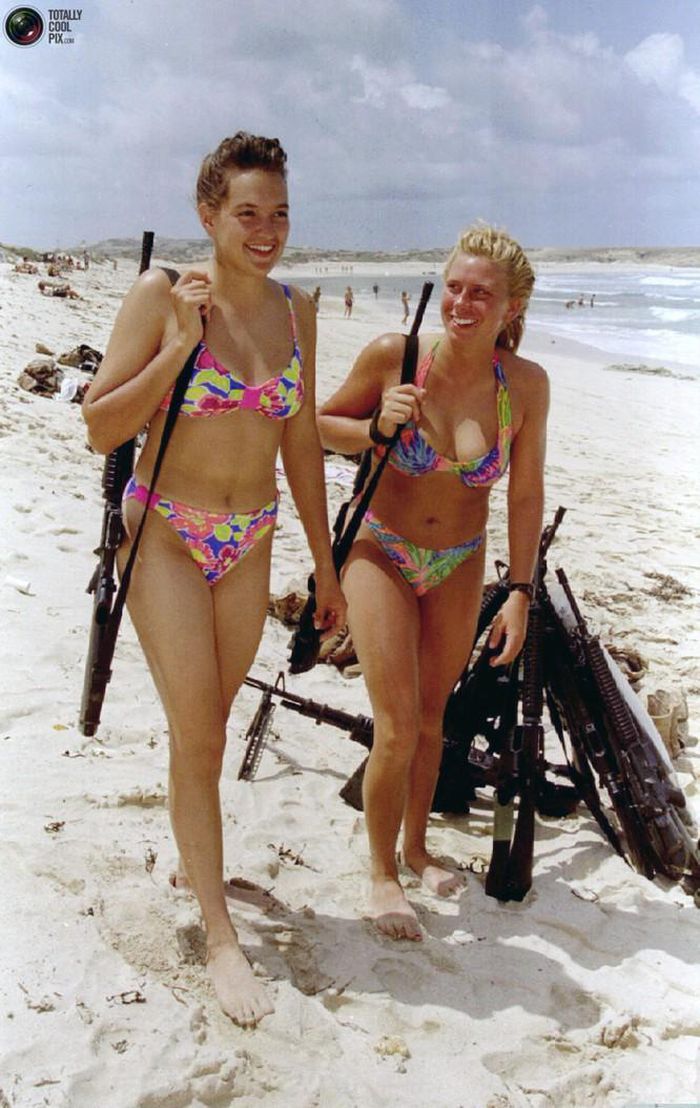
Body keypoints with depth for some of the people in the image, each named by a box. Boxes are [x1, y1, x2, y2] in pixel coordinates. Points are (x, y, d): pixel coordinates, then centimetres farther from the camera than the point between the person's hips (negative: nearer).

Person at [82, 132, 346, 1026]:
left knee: (209, 723, 17)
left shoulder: (295, 311, 3)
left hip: (249, 545, 4)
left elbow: (301, 444, 8)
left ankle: (192, 856, 43)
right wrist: (178, 347, -22)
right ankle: (220, 936, 9)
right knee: (198, 734, -4)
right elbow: (101, 429, -11)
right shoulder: (161, 297, -11)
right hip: (165, 535, -4)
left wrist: (324, 564, 11)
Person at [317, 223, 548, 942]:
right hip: (380, 553, -2)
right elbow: (321, 424, -4)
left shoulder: (525, 384, -14)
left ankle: (416, 845, 41)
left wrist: (520, 593, -4)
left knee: (431, 719, 17)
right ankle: (381, 871, 17)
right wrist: (377, 429, -24)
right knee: (397, 729, -8)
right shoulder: (393, 356, -19)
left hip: (459, 567, 3)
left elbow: (526, 495, -4)